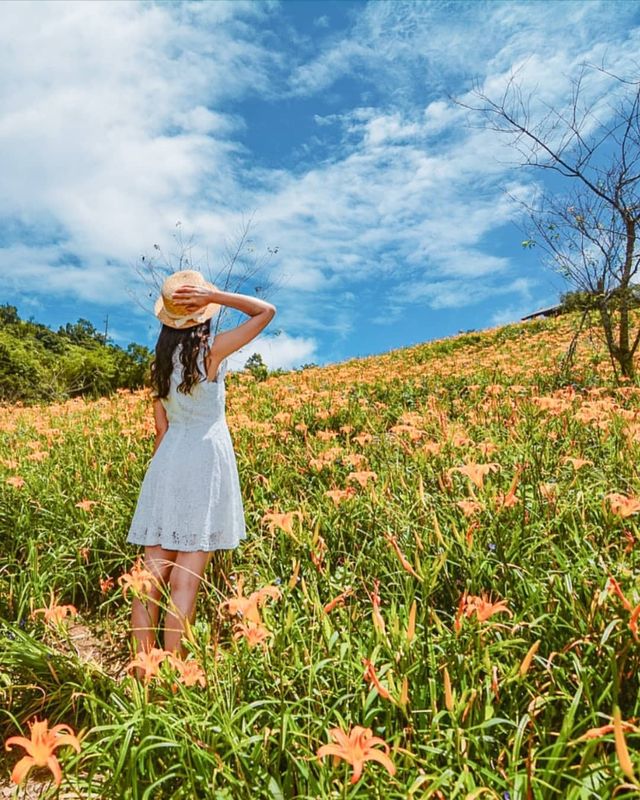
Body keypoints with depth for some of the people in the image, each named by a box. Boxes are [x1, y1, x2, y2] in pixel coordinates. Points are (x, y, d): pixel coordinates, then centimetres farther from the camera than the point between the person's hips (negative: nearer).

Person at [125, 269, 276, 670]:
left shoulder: (161, 361, 9)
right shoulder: (212, 349, -8)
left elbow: (160, 427, 11)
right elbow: (267, 311, -3)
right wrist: (213, 295, -7)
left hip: (168, 459, 6)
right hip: (206, 458, -5)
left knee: (153, 573, 7)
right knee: (185, 579, -2)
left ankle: (142, 671, 14)